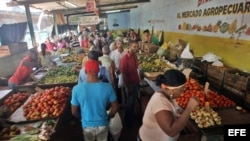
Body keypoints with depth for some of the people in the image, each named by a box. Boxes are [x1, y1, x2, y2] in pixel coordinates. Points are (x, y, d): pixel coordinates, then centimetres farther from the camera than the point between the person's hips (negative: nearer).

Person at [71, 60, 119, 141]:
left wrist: (83, 118, 9)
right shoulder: (107, 87, -22)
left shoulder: (77, 89, -23)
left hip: (87, 125, 0)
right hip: (102, 124, 0)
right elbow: (115, 108, -11)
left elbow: (74, 112, -11)